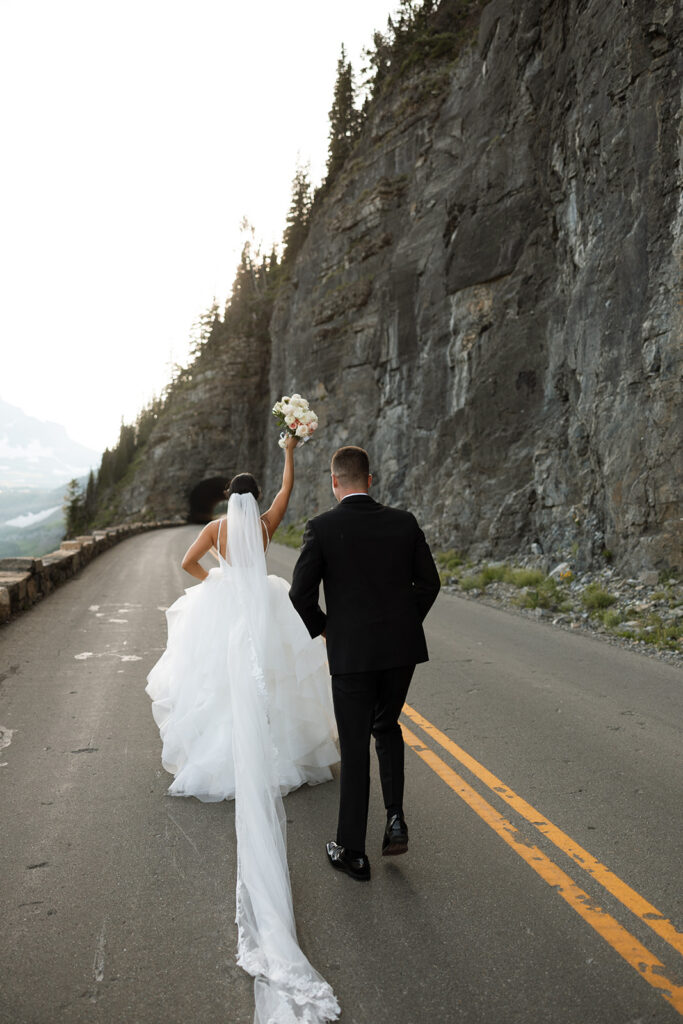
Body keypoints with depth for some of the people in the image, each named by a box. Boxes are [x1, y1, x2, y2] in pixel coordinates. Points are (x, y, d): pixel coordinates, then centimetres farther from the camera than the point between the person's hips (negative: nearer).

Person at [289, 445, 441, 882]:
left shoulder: (322, 527, -9)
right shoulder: (404, 522, 0)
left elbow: (301, 592, -10)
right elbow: (429, 582, 4)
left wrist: (321, 627, 8)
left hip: (350, 650, -3)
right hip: (402, 648, 3)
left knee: (355, 747, 8)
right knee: (387, 727, 26)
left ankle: (353, 851, 19)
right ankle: (395, 818, 15)